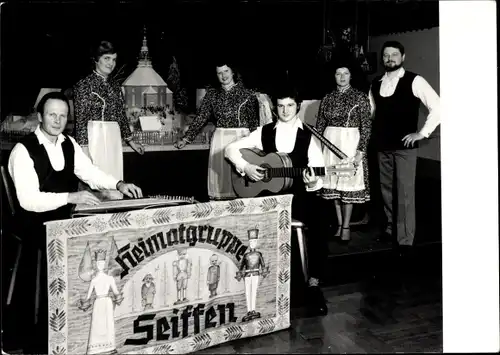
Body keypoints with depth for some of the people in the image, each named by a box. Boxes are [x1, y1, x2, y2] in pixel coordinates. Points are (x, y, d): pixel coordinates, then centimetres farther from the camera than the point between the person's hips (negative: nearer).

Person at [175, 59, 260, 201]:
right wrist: (186, 138, -1)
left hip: (241, 137, -3)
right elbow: (201, 118, 6)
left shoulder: (247, 94, 0)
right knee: (218, 172, 1)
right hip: (219, 138, 3)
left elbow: (254, 121, 0)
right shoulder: (212, 94, 8)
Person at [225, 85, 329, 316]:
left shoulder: (308, 136, 7)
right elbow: (231, 149, 9)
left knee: (318, 226, -29)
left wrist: (313, 182, -23)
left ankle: (314, 285, -14)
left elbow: (318, 172, 1)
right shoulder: (264, 132, 10)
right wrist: (245, 167, -8)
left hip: (299, 195, 0)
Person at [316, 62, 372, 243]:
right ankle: (339, 224, 17)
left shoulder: (360, 97, -1)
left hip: (351, 143, -4)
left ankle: (346, 227, 6)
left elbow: (366, 126, -4)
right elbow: (319, 126, 12)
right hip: (330, 142, 4)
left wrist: (361, 150, -12)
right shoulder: (327, 98, 9)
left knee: (348, 185, -2)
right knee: (334, 185, 6)